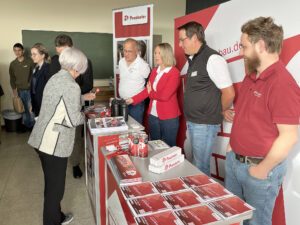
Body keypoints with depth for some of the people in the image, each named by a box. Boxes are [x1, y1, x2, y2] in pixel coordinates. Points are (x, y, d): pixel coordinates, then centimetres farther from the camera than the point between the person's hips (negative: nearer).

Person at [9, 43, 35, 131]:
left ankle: (33, 125, 14)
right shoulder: (12, 64, 6)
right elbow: (12, 78, 10)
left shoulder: (29, 61, -5)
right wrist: (14, 89, 3)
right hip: (20, 90, 3)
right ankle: (25, 124, 23)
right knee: (23, 108, 10)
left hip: (30, 89, -3)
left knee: (31, 108, 0)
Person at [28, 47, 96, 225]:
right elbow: (73, 120, -20)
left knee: (52, 183, 23)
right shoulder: (72, 86, -19)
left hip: (42, 139, 10)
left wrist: (84, 98, 29)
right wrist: (83, 115, 1)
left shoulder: (55, 78, 10)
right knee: (55, 186, 8)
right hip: (54, 143, -9)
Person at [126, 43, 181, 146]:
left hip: (169, 117, -6)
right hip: (153, 115, 6)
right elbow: (147, 90, 6)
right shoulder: (154, 71, 9)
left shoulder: (174, 72, -11)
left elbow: (165, 96, -19)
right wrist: (133, 99, -5)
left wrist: (151, 93, -3)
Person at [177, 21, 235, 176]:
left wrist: (221, 111, -2)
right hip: (192, 122, 8)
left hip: (205, 124, -8)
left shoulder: (212, 59, -17)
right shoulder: (193, 59, 9)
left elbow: (229, 93, -17)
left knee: (200, 166, 4)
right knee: (194, 161, 21)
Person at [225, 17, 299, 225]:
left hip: (259, 168, -8)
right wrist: (232, 146, 10)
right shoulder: (251, 77, 6)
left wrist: (262, 170, -16)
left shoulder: (283, 84, -22)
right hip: (234, 160, 8)